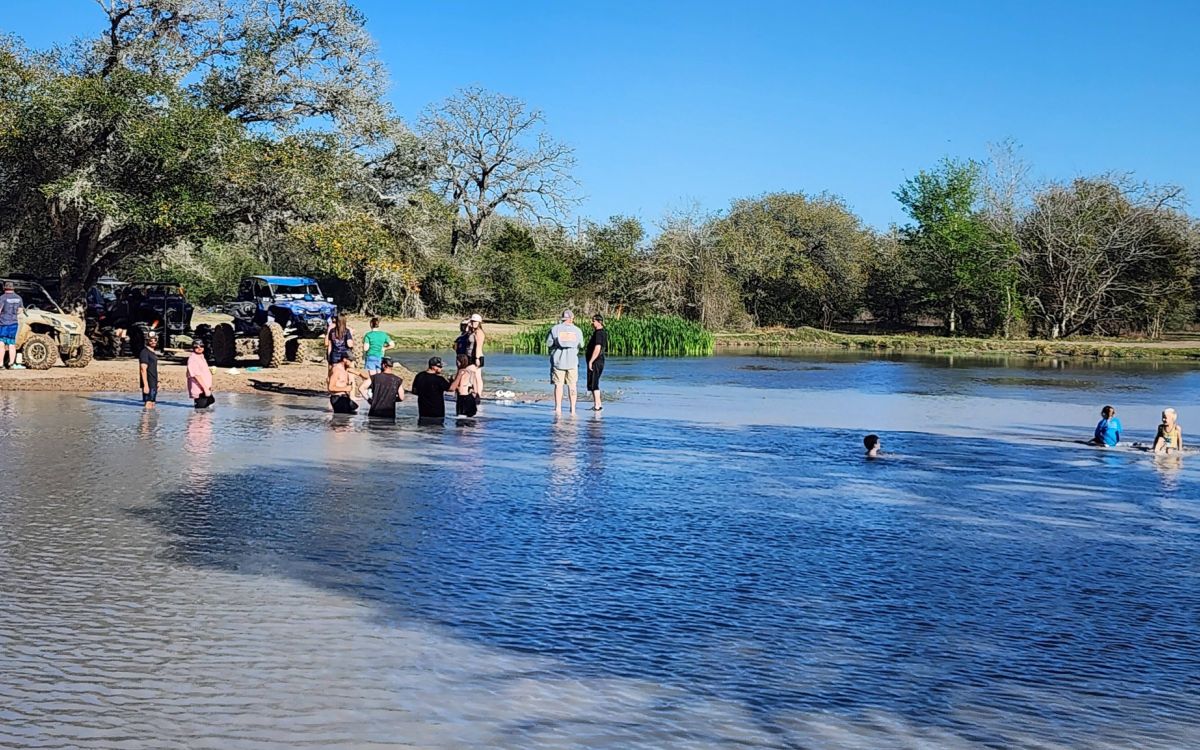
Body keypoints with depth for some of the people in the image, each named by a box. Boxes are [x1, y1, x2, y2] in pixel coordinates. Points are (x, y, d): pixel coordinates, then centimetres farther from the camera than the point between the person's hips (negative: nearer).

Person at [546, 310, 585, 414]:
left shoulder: (555, 329, -3)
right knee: (572, 385, 7)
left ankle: (558, 408, -2)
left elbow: (548, 344, 1)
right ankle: (573, 408, 8)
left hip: (558, 360, -1)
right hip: (572, 360, 1)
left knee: (558, 384, 2)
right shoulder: (577, 330, 1)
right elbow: (581, 345, 13)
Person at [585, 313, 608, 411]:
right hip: (598, 362, 11)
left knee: (593, 384, -7)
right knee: (593, 384, 15)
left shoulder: (599, 333, -17)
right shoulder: (603, 332, 15)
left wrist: (591, 361, -23)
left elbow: (597, 349, -24)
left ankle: (597, 405, -6)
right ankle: (597, 404, 19)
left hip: (595, 362, -11)